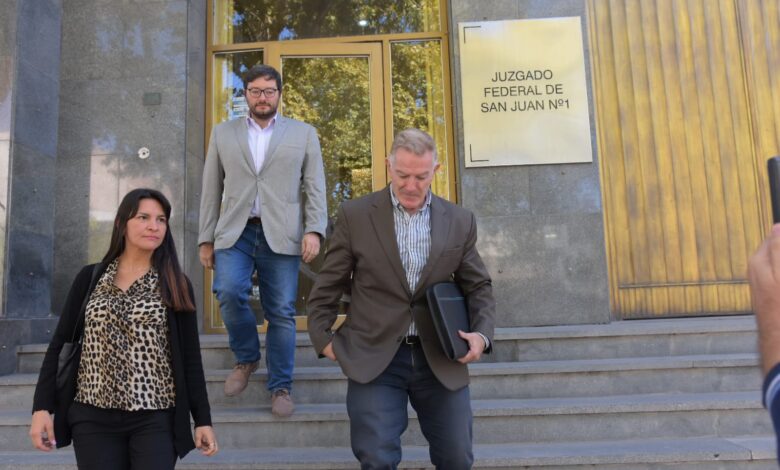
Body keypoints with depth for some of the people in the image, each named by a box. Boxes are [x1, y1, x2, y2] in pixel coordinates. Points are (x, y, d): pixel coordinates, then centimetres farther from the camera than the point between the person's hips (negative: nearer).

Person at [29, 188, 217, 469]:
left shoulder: (175, 285, 2)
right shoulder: (90, 277, 5)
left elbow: (190, 357, 1)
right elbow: (60, 344, 6)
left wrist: (202, 419, -1)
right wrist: (42, 406, -1)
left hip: (155, 419, -1)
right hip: (93, 417, 2)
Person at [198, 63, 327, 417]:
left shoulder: (304, 134, 11)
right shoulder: (223, 134, 15)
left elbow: (315, 188, 4)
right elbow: (211, 191, 12)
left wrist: (314, 230, -9)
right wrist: (206, 238, 8)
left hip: (281, 235, -1)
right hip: (234, 232, 1)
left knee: (281, 312, -1)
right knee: (229, 292, -18)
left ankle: (280, 388, 13)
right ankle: (246, 358, 10)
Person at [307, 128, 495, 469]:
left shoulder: (460, 221, 3)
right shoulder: (354, 215, -3)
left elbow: (478, 286, 10)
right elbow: (329, 285, 4)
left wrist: (481, 332, -5)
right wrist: (323, 337, 1)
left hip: (440, 358, 3)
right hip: (374, 357, -2)